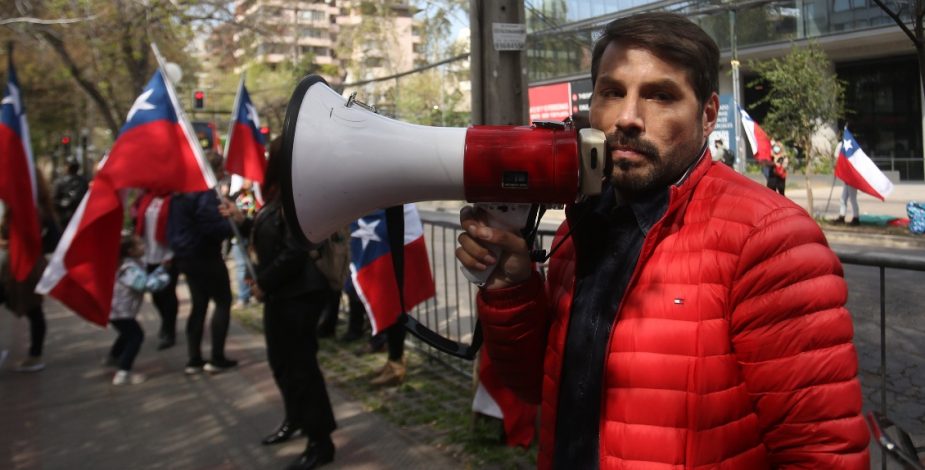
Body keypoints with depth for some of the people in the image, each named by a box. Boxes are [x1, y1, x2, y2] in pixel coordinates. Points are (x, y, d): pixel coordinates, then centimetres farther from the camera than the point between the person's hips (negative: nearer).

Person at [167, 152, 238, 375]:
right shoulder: (205, 192, -18)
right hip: (205, 256, -9)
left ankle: (194, 360, 15)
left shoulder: (181, 190, 11)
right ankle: (217, 358, 0)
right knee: (223, 301, 1)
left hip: (185, 255, 9)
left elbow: (176, 224, 19)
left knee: (199, 304, 14)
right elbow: (214, 224, -26)